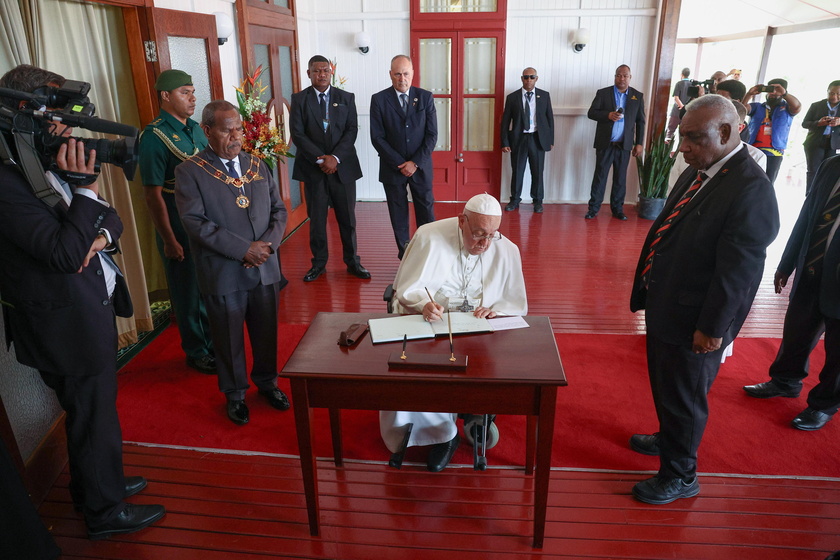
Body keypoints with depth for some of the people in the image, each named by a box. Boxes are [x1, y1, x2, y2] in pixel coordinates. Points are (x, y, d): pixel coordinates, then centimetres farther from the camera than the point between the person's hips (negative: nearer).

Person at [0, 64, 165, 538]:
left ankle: (98, 482, 45)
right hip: (67, 322, -8)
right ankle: (105, 512, 29)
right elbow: (66, 253, -28)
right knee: (94, 416, 8)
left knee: (96, 408, 24)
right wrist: (87, 189, -28)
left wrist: (102, 236, -11)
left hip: (93, 308, 9)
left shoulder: (50, 162, 5)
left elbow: (110, 217, 10)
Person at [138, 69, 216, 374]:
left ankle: (214, 343, 36)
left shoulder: (195, 128, 7)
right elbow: (152, 193, -15)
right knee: (189, 293, 8)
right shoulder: (154, 136, -14)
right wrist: (169, 240, -16)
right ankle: (197, 352, 26)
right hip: (179, 231, -6)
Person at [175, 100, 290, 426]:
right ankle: (235, 393, 33)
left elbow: (278, 210, 8)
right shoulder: (189, 172, -6)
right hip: (223, 273, -4)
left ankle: (267, 381, 39)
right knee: (229, 338, 12)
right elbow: (196, 223, -15)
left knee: (266, 332, 16)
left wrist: (268, 243, -10)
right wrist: (244, 249, -20)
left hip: (265, 268, 4)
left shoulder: (257, 165, 9)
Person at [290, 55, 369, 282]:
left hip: (343, 166, 1)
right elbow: (297, 134, -4)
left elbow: (352, 130, -1)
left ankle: (352, 261, 17)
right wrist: (320, 160, -14)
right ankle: (319, 263, 17)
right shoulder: (299, 99, 4)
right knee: (316, 218, 6)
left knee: (347, 218, 6)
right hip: (313, 168, 0)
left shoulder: (346, 98, 7)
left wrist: (335, 157, -14)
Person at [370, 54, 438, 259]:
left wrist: (415, 163, -12)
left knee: (426, 212, 6)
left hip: (420, 166, 1)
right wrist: (400, 164, -11)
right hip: (393, 168, 0)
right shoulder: (379, 99, -3)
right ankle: (404, 254, 19)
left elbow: (432, 135, -3)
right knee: (398, 214, 7)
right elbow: (377, 137, -6)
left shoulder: (425, 97, 0)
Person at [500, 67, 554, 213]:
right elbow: (505, 121, 1)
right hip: (518, 139, 0)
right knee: (517, 171, 7)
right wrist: (505, 143, -4)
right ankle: (515, 200, 21)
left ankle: (537, 201, 20)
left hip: (538, 139, 1)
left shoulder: (544, 96, 4)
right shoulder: (512, 97, 0)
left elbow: (550, 118, 7)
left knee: (537, 172, 6)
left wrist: (551, 140, 4)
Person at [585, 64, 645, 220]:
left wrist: (639, 143, 3)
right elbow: (591, 113, -2)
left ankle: (617, 209, 16)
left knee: (620, 178, 7)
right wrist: (608, 115, -19)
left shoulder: (638, 96, 7)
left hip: (625, 145, 1)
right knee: (600, 176, 2)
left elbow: (640, 121, 8)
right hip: (605, 143, -1)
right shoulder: (603, 93, 3)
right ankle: (593, 208, 8)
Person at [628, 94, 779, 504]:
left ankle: (679, 476, 31)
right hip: (664, 308, 8)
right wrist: (648, 293, 16)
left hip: (693, 322, -8)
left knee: (684, 398, 10)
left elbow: (737, 269, -23)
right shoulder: (698, 173, 4)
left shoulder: (750, 189, -23)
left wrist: (711, 327, -19)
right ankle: (668, 439, 51)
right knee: (664, 385, 26)